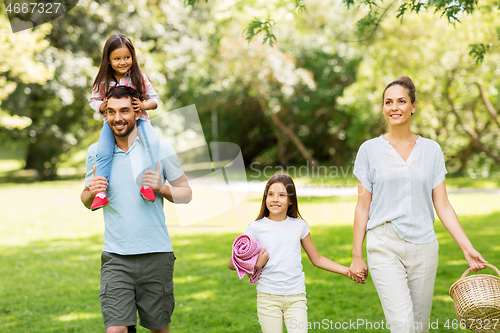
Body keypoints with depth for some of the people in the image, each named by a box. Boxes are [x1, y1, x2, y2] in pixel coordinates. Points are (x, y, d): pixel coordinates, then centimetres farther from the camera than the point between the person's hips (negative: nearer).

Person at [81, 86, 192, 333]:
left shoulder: (160, 148, 0)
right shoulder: (96, 152, 5)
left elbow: (186, 194, 6)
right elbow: (87, 203, 17)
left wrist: (161, 188, -14)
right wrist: (92, 192, -6)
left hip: (156, 254, -1)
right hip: (115, 257, 1)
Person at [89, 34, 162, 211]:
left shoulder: (139, 77, -2)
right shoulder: (103, 80, -1)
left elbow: (154, 99, 4)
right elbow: (93, 99, 12)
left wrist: (142, 105, -18)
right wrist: (101, 106, -11)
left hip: (137, 118, 0)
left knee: (152, 142, -31)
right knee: (103, 152, -24)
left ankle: (147, 183, -26)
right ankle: (101, 193, -18)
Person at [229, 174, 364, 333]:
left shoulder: (299, 226, 7)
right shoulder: (256, 228, 1)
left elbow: (317, 259, 18)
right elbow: (233, 263, 3)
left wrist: (348, 271, 12)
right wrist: (255, 265, -15)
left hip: (296, 297, 1)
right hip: (268, 297, -1)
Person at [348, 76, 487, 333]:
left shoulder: (431, 150, 7)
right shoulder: (370, 150, 2)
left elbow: (442, 205, 7)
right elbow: (363, 207, 4)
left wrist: (467, 248, 0)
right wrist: (357, 255, 2)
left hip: (423, 247, 3)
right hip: (385, 246, -2)